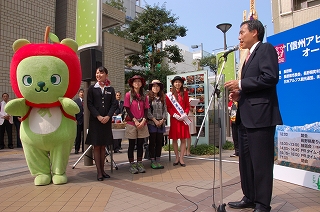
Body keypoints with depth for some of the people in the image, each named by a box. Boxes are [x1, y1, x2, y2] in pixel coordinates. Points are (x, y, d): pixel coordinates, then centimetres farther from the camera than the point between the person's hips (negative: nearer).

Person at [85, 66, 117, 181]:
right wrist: (98, 116, -14)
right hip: (95, 120, -2)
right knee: (96, 146, 1)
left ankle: (102, 169, 18)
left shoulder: (110, 89, 8)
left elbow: (114, 104, 3)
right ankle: (99, 171, 6)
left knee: (103, 146, 9)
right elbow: (89, 104, -3)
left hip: (107, 121, 2)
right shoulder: (92, 88, 3)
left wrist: (108, 116, -11)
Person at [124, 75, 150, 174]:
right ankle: (131, 165, 14)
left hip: (142, 124, 3)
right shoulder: (128, 94, -2)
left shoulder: (144, 96, 9)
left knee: (140, 144, 8)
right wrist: (135, 120, -12)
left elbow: (146, 109, 8)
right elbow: (127, 109, -6)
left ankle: (139, 164, 18)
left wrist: (143, 120, -8)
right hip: (131, 123, -3)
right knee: (132, 145, 5)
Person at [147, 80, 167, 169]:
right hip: (152, 123, -4)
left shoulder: (162, 98, 11)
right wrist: (154, 120, -12)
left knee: (159, 142, 7)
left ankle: (158, 160, 16)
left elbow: (165, 110, 8)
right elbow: (147, 111, -7)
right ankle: (152, 161, 9)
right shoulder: (148, 98, -1)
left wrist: (162, 120, -5)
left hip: (161, 123, 4)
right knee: (152, 142, 2)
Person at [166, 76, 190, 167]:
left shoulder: (185, 93, 9)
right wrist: (174, 115, -13)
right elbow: (168, 107, 1)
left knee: (183, 139, 1)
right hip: (174, 119, -1)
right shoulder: (169, 94, 4)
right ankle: (177, 158, 17)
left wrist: (185, 114, -10)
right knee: (174, 139, 4)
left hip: (183, 119, 1)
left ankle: (181, 158, 10)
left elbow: (188, 106, 6)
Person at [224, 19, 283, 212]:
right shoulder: (251, 56, 24)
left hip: (261, 115, -10)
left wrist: (241, 85, -15)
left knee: (261, 161, -3)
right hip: (247, 117, 10)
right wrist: (240, 94, 8)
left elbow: (271, 77, -18)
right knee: (246, 160, 14)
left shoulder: (266, 49, -3)